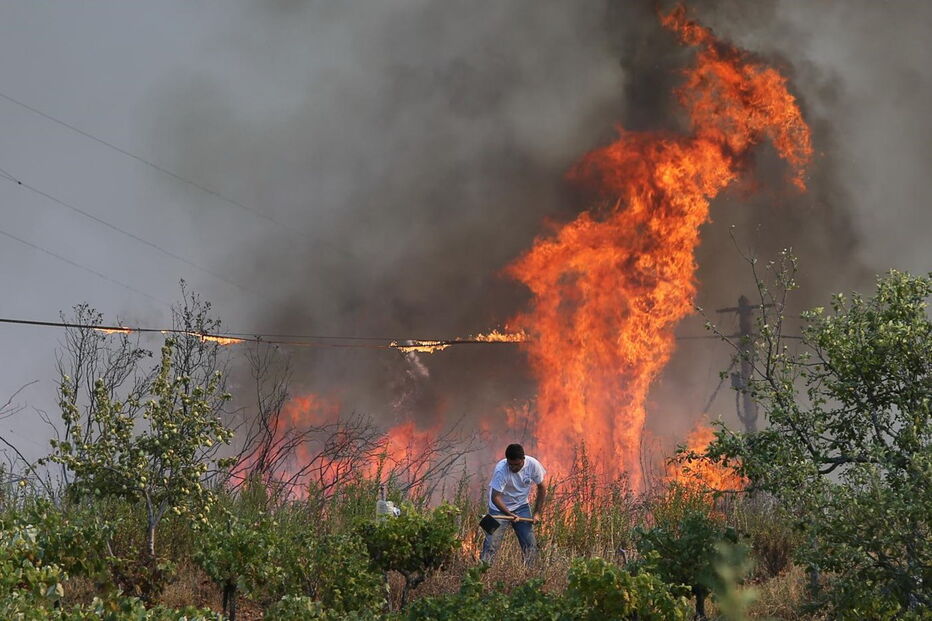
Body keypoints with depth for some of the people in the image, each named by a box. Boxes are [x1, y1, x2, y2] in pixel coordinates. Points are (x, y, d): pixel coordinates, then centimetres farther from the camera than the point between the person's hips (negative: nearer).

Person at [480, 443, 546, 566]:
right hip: (500, 507, -4)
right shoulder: (501, 469, -28)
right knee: (491, 543, -15)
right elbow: (495, 497, -30)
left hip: (521, 506, 4)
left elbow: (541, 489, -2)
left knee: (531, 544, -1)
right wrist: (509, 514, -41)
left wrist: (536, 513, -5)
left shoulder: (533, 465, -16)